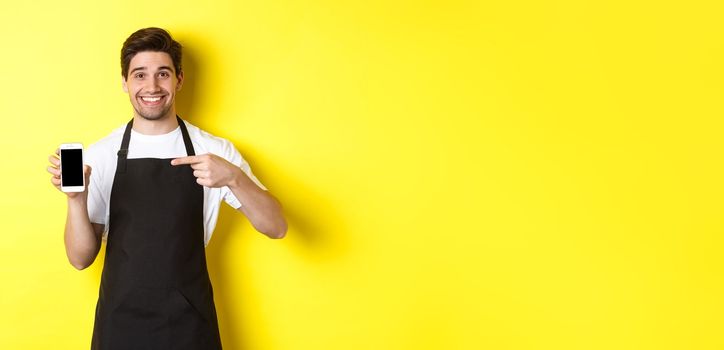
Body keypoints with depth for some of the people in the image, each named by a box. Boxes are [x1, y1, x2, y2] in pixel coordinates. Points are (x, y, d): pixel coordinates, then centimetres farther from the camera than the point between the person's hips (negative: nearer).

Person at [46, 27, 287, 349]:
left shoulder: (214, 151, -3)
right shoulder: (101, 154, -3)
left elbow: (276, 227, -8)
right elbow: (81, 258, -1)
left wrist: (233, 177, -24)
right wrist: (76, 198, -19)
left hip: (190, 323, 0)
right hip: (119, 323, 0)